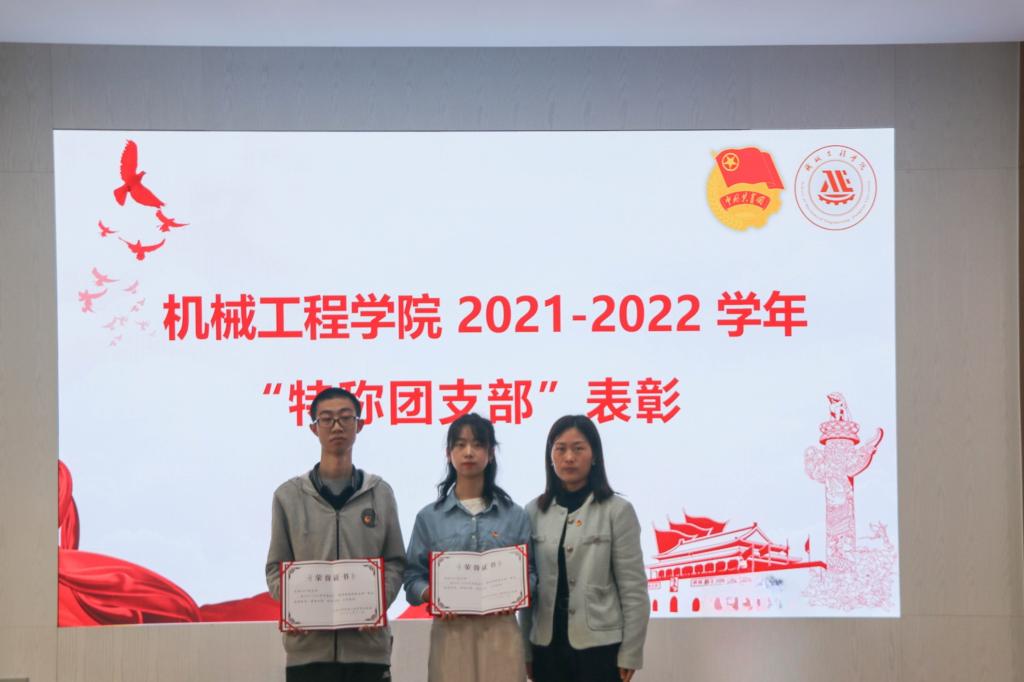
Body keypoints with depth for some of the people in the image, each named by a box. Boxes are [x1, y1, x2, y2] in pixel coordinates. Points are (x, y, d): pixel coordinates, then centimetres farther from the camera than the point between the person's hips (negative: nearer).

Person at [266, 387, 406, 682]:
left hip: (368, 644, 1)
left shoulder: (380, 493, 9)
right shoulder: (289, 495, 7)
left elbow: (395, 562, 8)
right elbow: (276, 567, 7)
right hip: (309, 646, -1)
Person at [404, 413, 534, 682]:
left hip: (500, 629, 0)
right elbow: (414, 575, 4)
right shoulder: (429, 517, 6)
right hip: (450, 629, 0)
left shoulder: (514, 515, 7)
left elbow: (529, 571, 6)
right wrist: (430, 596, -15)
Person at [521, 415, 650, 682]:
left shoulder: (617, 511, -3)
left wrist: (630, 653, -7)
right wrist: (526, 649, 7)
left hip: (599, 647, -3)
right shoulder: (534, 512, 6)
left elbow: (634, 589, -4)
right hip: (548, 647, 3)